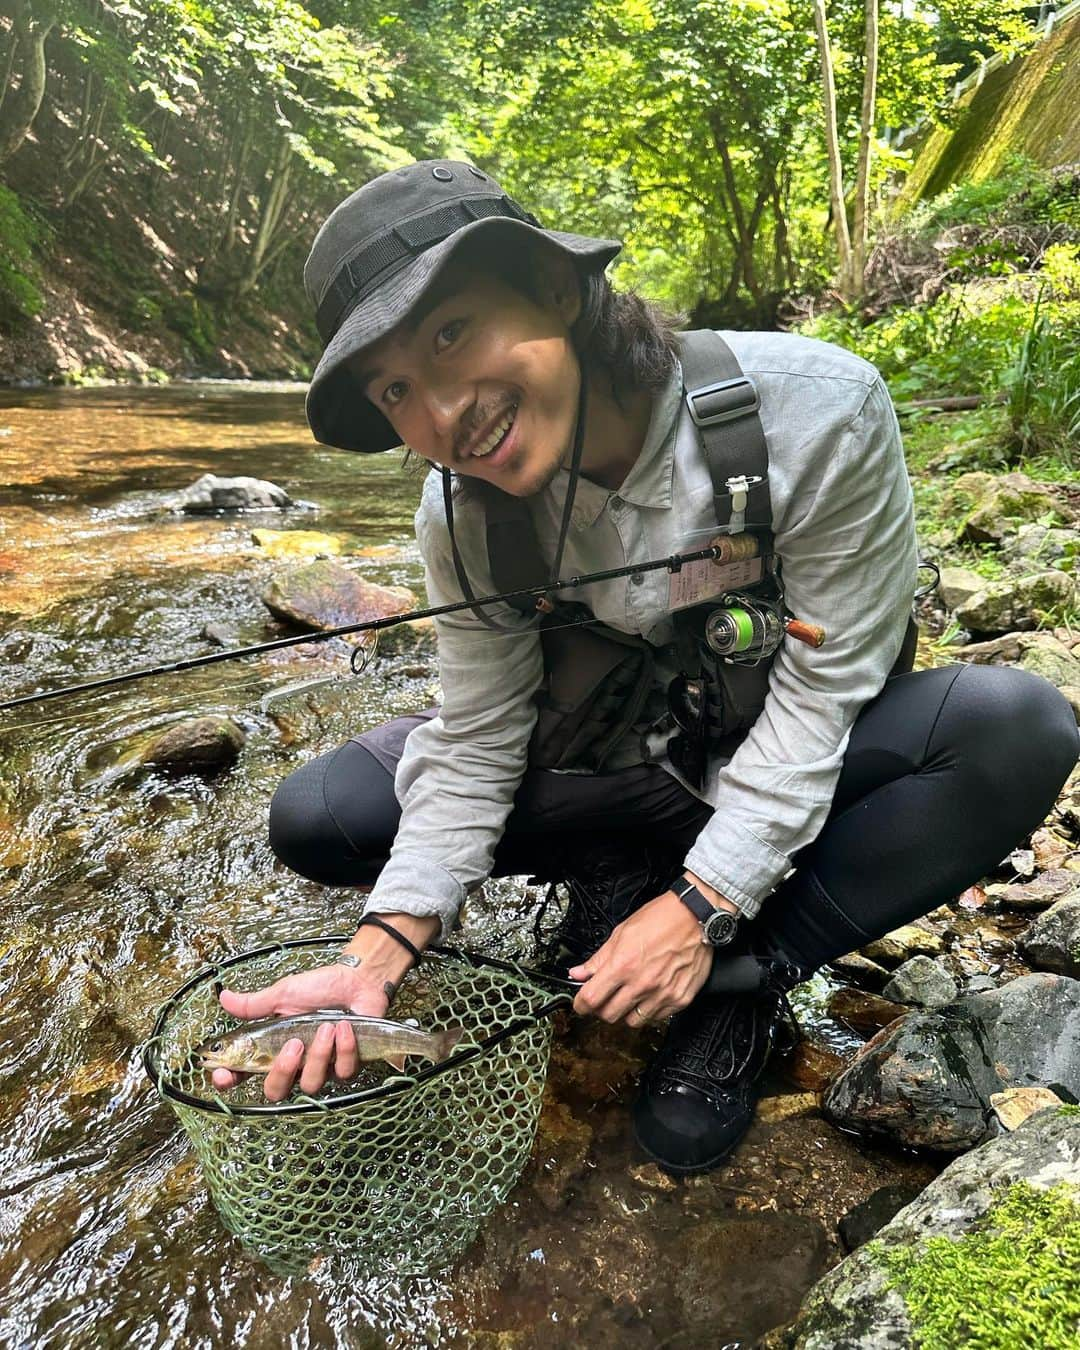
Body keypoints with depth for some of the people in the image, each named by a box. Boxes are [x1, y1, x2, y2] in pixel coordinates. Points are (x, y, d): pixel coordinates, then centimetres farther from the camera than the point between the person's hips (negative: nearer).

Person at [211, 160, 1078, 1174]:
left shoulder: (817, 411, -28)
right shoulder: (464, 512, -17)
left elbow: (824, 686, -23)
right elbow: (473, 742, -14)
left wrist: (703, 908, -26)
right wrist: (383, 948, -26)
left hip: (785, 770, -1)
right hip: (609, 773, 2)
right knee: (315, 818, -11)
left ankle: (743, 985, -14)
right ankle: (618, 878, 2)